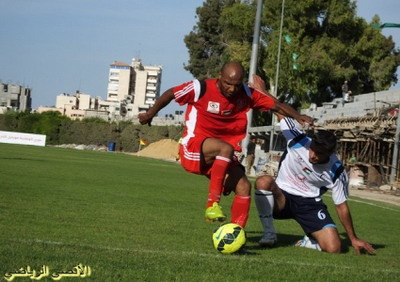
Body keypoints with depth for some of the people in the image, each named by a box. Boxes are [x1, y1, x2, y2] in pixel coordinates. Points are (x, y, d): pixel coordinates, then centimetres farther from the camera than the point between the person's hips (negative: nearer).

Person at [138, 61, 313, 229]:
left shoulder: (247, 95, -3)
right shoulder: (201, 89, -13)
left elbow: (276, 104, -2)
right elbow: (169, 94, -1)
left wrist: (297, 116, -19)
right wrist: (150, 114, 8)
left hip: (219, 158, 5)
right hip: (193, 150, -5)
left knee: (243, 186, -16)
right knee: (226, 148, -36)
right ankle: (212, 204, -34)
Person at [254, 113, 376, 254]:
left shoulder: (336, 171, -14)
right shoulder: (298, 141, -17)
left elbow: (341, 205, -2)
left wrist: (353, 238, 2)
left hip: (310, 204, 0)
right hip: (281, 197, 0)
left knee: (334, 248, -21)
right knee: (264, 181, -37)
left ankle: (309, 241, 17)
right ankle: (269, 234, -17)